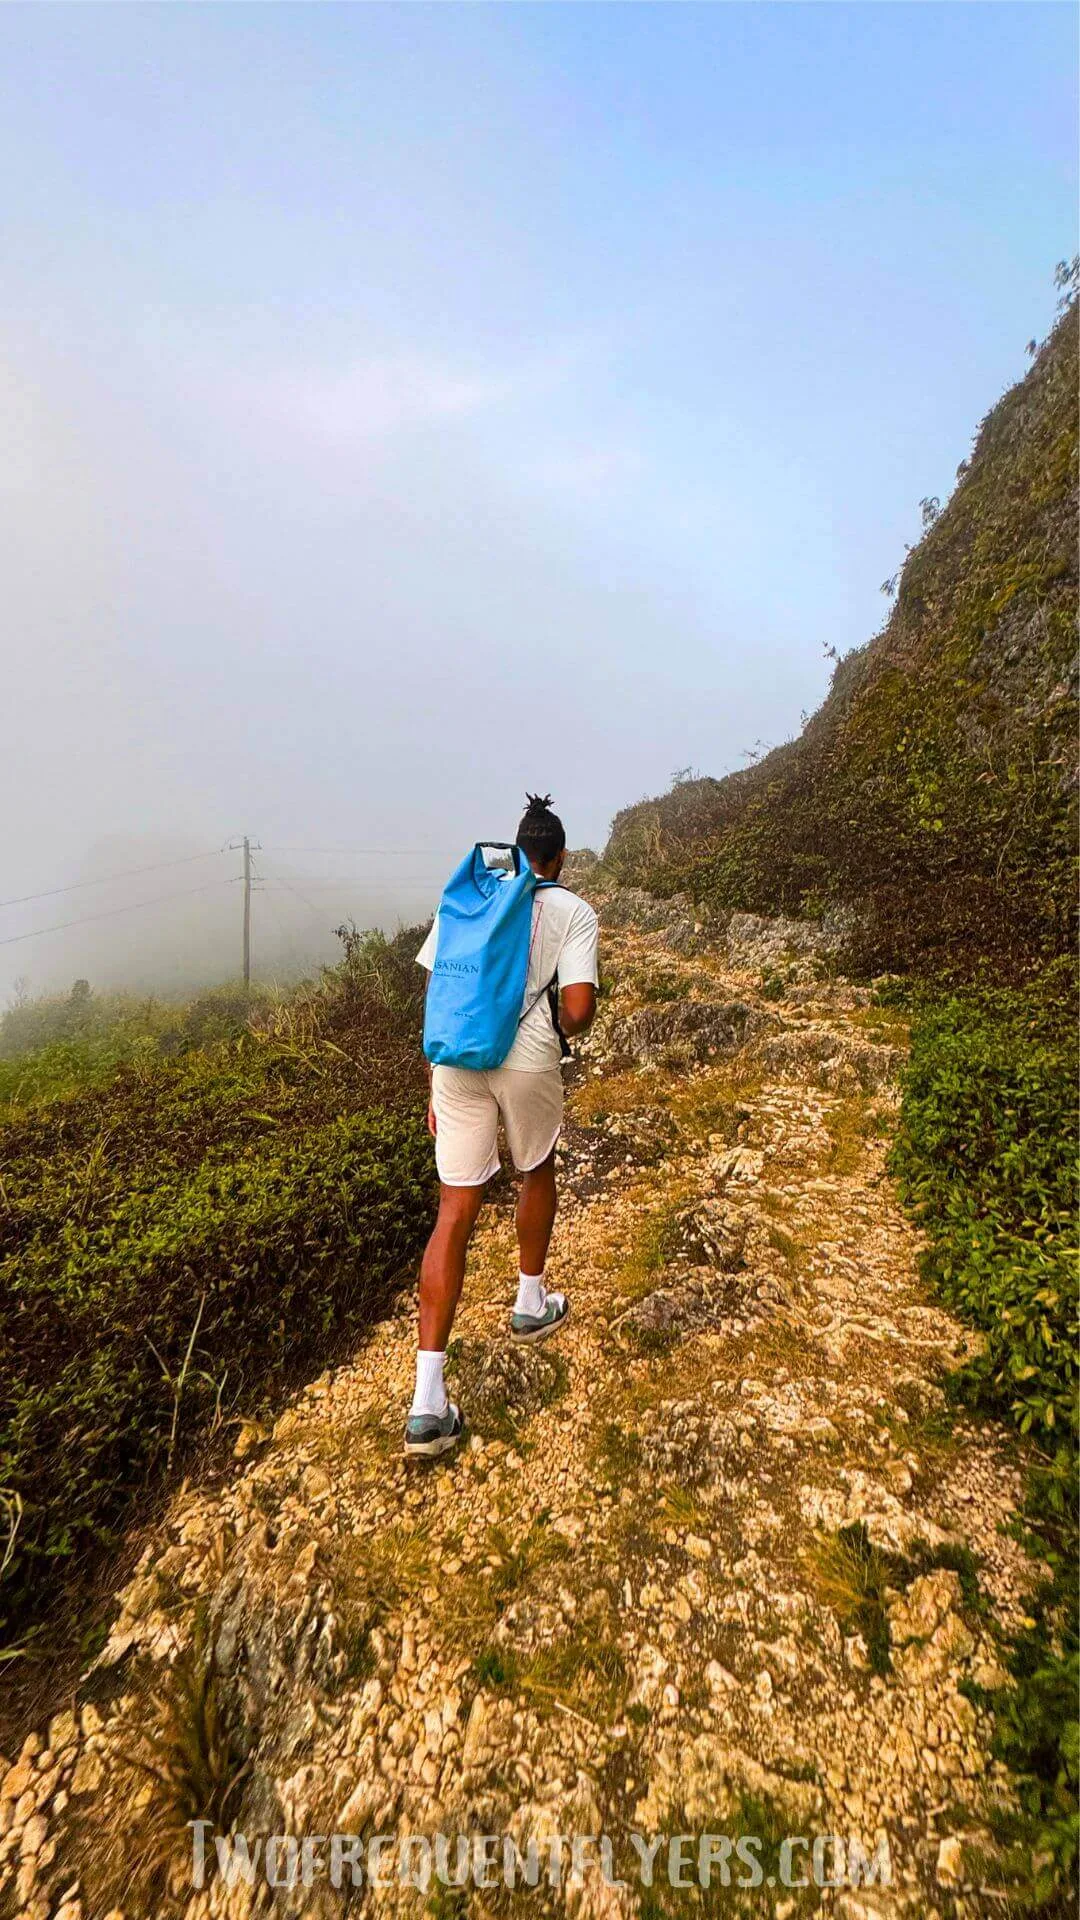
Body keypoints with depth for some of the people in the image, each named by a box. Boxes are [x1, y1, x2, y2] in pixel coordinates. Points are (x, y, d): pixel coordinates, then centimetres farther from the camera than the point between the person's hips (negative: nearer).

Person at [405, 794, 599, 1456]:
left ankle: (428, 1400, 7)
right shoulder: (574, 911, 1)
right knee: (538, 1172, 27)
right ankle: (531, 1304, 46)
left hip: (457, 1060, 3)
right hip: (528, 1061, -2)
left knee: (455, 1215, 6)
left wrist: (436, 1086, 15)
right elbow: (578, 1007, -11)